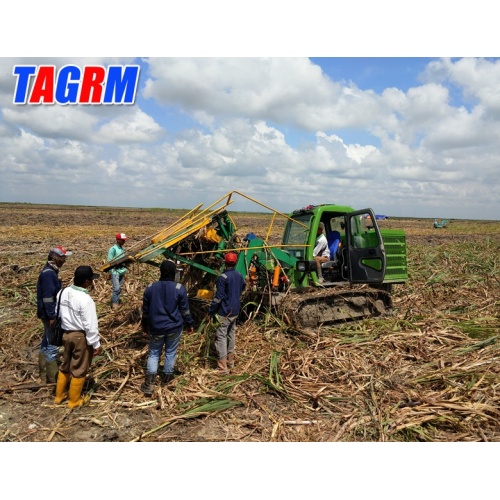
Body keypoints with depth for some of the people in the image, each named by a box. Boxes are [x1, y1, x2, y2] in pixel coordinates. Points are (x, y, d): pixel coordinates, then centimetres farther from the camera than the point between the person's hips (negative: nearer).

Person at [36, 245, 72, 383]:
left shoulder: (50, 272, 10)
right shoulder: (48, 274, -21)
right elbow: (47, 297, -25)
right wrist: (52, 317, -23)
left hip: (49, 314, 11)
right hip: (49, 314, -11)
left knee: (46, 343, 19)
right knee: (52, 345, -3)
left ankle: (43, 373, 31)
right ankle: (52, 378, 6)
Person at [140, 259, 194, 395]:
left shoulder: (150, 287, -5)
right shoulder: (179, 288, -13)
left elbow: (145, 309, 4)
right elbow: (185, 309, -7)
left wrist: (144, 325, 18)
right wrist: (190, 324, 7)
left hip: (156, 327, 2)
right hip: (174, 327, -1)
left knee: (154, 353, 12)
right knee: (170, 352, 16)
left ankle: (149, 382, 4)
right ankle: (167, 376, 31)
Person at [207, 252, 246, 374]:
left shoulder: (223, 277, -18)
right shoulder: (239, 276, 5)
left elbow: (218, 297, -19)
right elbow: (242, 289, 20)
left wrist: (211, 311, -11)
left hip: (224, 312, -8)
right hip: (235, 311, 8)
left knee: (221, 337, -4)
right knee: (231, 335, 18)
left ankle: (223, 367, -5)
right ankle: (230, 362, 29)